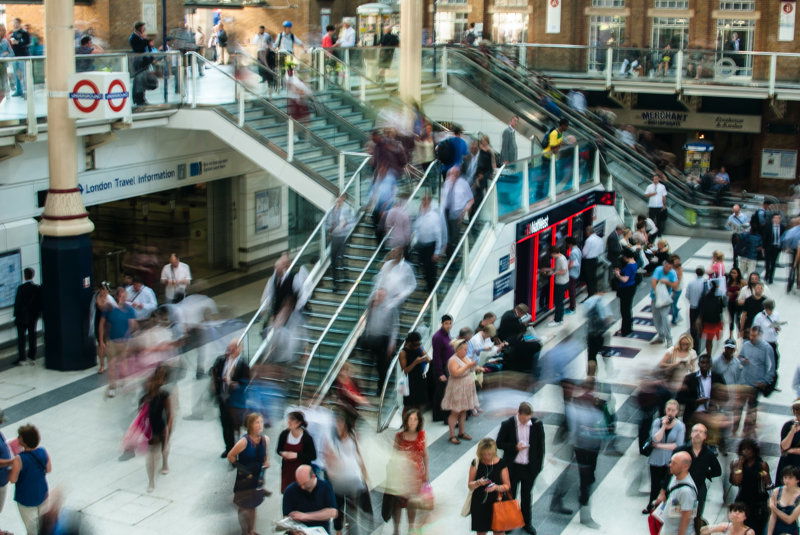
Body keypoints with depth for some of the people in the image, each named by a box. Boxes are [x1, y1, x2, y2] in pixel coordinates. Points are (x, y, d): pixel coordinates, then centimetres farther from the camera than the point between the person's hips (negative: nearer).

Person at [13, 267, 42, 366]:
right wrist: (38, 313, 12)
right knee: (32, 336, 11)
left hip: (22, 317, -4)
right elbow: (40, 302, 0)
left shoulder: (21, 288, -16)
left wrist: (16, 314, -2)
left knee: (21, 337, 4)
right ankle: (32, 357, 15)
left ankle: (21, 358, 3)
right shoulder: (38, 288, -5)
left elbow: (17, 302, -12)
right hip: (34, 316, 4)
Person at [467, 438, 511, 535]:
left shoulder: (501, 464, -9)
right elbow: (470, 485, -3)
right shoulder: (476, 463, -6)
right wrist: (478, 483, -25)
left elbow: (507, 486, -5)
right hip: (479, 503, 1)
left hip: (496, 502, -1)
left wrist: (496, 487, -25)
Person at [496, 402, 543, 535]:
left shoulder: (537, 424, -10)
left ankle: (526, 523, 33)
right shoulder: (507, 424, -14)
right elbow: (499, 443, -6)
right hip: (512, 467, -1)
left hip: (530, 467, 1)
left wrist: (538, 466, -2)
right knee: (510, 495, 12)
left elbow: (540, 446, -1)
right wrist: (515, 447, -21)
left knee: (526, 495, 17)